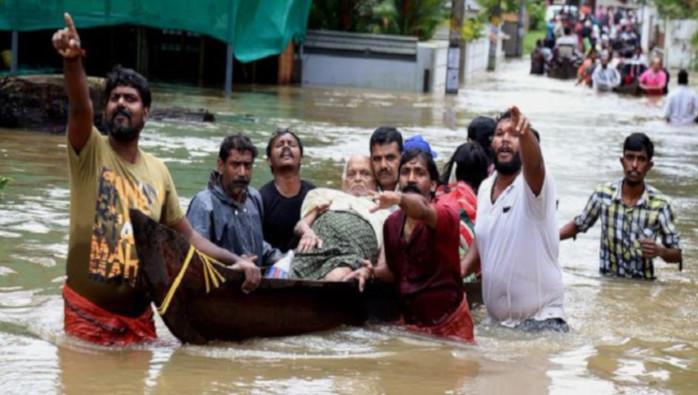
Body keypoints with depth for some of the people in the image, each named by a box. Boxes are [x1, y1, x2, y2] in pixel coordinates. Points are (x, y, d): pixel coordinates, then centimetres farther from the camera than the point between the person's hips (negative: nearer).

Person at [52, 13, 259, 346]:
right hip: (87, 311, -4)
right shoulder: (90, 152, -5)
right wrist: (72, 60, -45)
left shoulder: (157, 171, 8)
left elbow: (186, 236, 15)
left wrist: (235, 260, 1)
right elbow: (80, 108, -26)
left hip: (138, 313, 4)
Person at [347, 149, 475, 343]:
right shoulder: (392, 223, 6)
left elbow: (423, 210, -37)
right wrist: (371, 272, -7)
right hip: (410, 323, 5)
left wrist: (400, 198, -58)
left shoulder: (445, 214, -13)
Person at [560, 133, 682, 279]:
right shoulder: (603, 193, -5)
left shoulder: (660, 204, -10)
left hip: (641, 284, -1)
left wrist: (660, 251, -23)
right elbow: (578, 225, 12)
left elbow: (676, 255, -3)